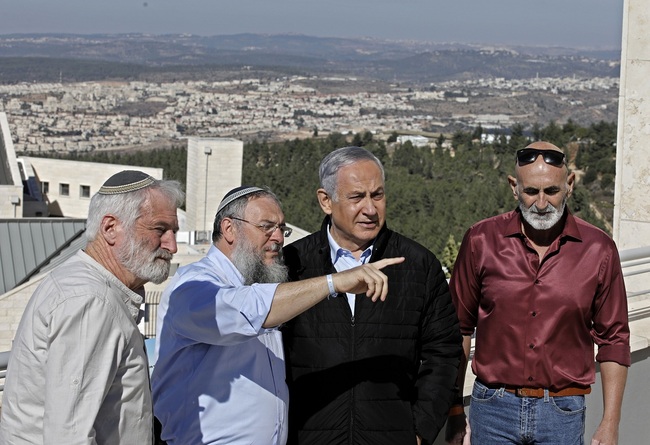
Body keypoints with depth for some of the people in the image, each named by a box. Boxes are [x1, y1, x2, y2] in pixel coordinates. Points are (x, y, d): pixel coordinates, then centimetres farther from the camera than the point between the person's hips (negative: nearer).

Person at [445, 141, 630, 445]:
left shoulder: (598, 249, -2)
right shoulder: (481, 240, -2)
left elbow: (613, 341, 4)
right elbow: (459, 328, 6)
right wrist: (454, 411, 6)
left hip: (562, 415, 0)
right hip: (493, 408, 0)